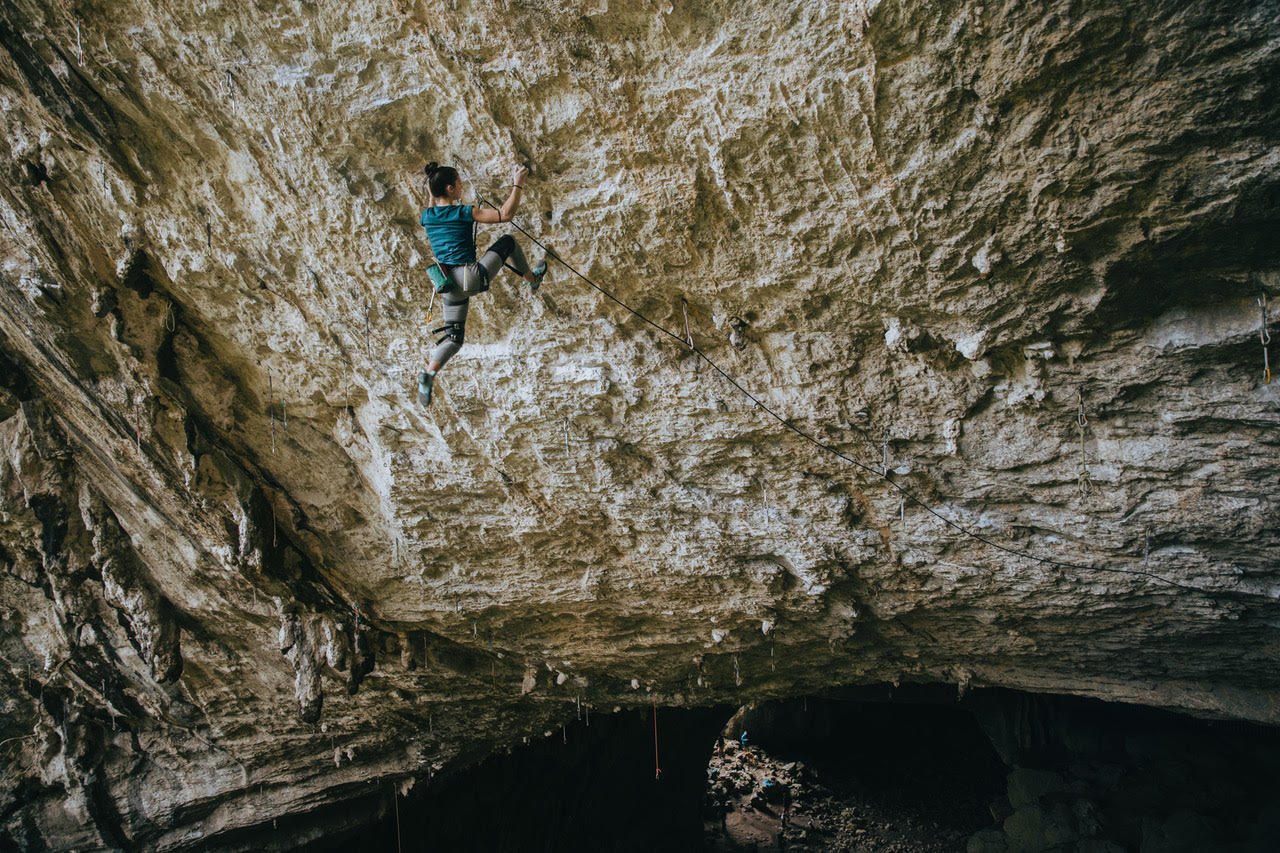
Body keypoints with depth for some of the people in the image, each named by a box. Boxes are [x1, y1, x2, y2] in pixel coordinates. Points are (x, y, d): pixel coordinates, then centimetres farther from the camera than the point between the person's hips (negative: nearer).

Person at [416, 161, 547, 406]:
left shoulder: (426, 217, 6)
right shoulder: (463, 212, -12)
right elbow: (505, 214, -10)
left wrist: (432, 190, 43)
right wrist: (518, 184, -2)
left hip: (450, 288, 6)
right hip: (472, 278, -6)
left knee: (453, 337, 14)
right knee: (507, 241, 16)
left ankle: (429, 373, -8)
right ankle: (532, 279, 36)